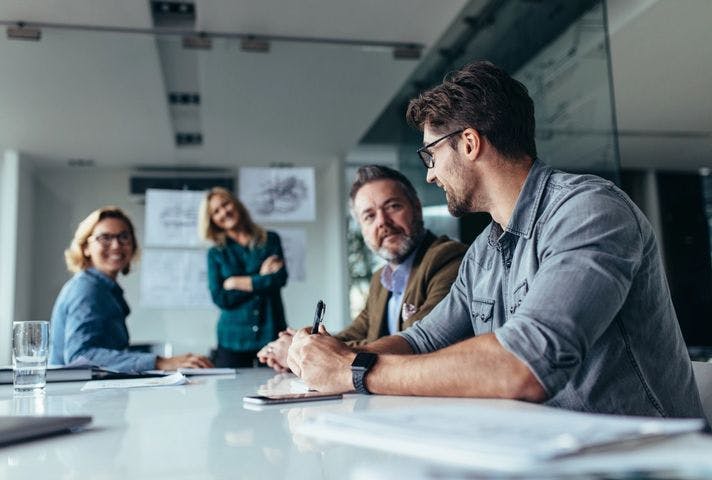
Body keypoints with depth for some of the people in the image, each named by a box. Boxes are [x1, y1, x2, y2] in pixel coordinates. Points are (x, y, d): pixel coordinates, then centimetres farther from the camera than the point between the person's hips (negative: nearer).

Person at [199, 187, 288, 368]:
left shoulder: (270, 240, 8)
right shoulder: (215, 254, 9)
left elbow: (280, 278, -7)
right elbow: (220, 299, -3)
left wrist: (237, 283, -4)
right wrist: (260, 279, -6)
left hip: (271, 333, 0)